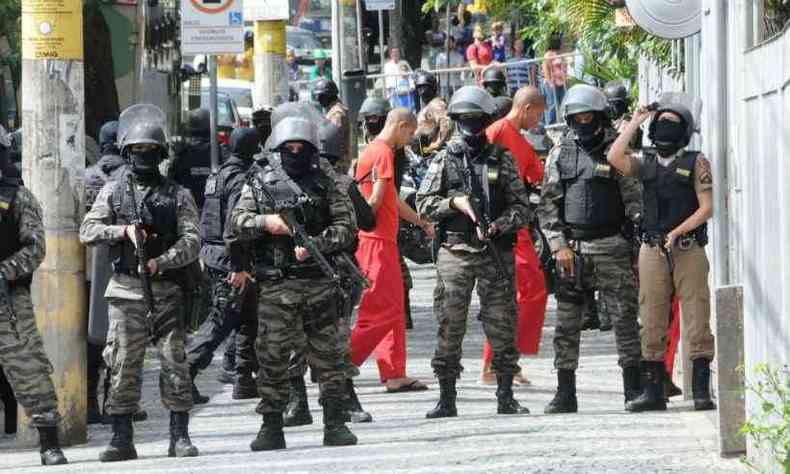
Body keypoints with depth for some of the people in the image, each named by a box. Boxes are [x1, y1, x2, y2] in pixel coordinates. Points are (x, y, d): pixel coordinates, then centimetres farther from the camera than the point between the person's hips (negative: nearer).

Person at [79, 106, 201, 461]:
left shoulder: (177, 195, 8)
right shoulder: (112, 192, 11)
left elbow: (192, 241, -3)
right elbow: (87, 231, 2)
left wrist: (161, 262, -17)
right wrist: (125, 231, -12)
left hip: (167, 292, 0)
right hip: (126, 292, 0)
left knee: (175, 363, -3)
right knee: (124, 366, -1)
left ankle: (180, 437, 1)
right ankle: (121, 439, 3)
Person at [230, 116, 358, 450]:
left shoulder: (323, 184, 6)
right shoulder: (261, 183, 6)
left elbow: (346, 226, 0)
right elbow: (236, 222, 1)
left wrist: (315, 244, -14)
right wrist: (266, 222, -16)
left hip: (318, 283, 0)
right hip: (275, 285, 0)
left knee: (327, 354, 2)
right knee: (272, 357, 0)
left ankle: (335, 424, 8)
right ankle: (271, 428, 7)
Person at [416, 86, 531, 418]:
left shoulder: (501, 159, 6)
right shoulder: (444, 159, 8)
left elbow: (522, 207, 4)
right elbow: (423, 204, 6)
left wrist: (496, 226, -13)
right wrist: (454, 202, -10)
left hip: (496, 251, 0)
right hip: (454, 251, 0)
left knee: (501, 326, 0)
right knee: (449, 328, -1)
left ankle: (506, 397, 7)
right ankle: (446, 399, 4)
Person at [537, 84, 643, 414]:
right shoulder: (560, 153, 9)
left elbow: (634, 200, 1)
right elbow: (547, 204, 7)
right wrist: (559, 245, -2)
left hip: (610, 247, -2)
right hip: (570, 248, 2)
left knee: (624, 316, -5)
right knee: (566, 322, 2)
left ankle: (633, 388, 0)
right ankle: (565, 393, 7)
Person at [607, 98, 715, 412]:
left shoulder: (696, 162, 4)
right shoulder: (645, 163, 12)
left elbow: (706, 208, -2)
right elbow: (615, 158, -7)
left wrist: (677, 232, -14)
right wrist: (635, 122, 2)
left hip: (688, 250, -3)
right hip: (653, 251, 3)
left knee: (697, 321, -5)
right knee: (652, 323, 3)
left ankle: (701, 390, -3)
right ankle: (654, 391, 8)